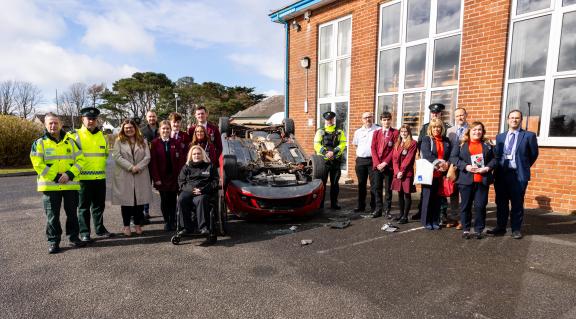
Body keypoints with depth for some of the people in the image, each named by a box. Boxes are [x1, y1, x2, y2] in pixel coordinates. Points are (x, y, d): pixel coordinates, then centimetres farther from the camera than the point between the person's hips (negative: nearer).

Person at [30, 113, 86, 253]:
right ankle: (53, 241, 16)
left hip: (71, 184, 2)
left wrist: (69, 174, -13)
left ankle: (74, 237, 23)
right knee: (52, 215, 5)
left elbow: (80, 160, 2)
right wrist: (55, 177, -13)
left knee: (72, 213, 10)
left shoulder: (70, 141, 6)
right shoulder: (40, 143, 2)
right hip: (50, 185, -1)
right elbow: (38, 164, -6)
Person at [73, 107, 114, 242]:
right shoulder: (76, 135, -4)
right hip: (83, 178, -5)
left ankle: (100, 229, 25)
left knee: (99, 205, 13)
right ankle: (84, 232, 13)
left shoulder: (103, 136, 11)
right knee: (84, 207, 4)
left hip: (100, 177, 5)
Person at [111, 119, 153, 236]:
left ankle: (138, 224, 17)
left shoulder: (143, 141, 11)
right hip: (124, 176, -1)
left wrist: (138, 167, -13)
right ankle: (126, 226, 14)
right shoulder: (119, 141, 6)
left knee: (140, 200, 5)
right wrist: (131, 167, -15)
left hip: (141, 176, 2)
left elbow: (147, 157, 2)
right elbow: (117, 156, -7)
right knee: (126, 201, 3)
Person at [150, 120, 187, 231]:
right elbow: (153, 162, -3)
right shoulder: (155, 143, 1)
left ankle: (173, 221, 15)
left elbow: (181, 159, 3)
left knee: (173, 200, 3)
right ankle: (166, 222, 16)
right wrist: (156, 178, -10)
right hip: (161, 177, -1)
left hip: (174, 176, 1)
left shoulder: (176, 143, 6)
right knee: (164, 200, 3)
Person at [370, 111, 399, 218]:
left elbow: (395, 149, -6)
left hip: (388, 165, -3)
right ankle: (378, 209, 16)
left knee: (388, 189, 4)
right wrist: (377, 163, -6)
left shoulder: (395, 132, 1)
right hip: (377, 165, 3)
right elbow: (373, 148, 5)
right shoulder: (376, 132, 12)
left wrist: (385, 163, -12)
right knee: (377, 188, 6)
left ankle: (387, 210, 12)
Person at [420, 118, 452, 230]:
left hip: (441, 174, 4)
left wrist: (447, 164, -11)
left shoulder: (446, 141, 14)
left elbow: (451, 155, 8)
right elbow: (426, 154, -12)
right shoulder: (426, 139, 1)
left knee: (437, 198, 7)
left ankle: (435, 221, 17)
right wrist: (438, 163, -22)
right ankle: (427, 221, 10)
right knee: (428, 197, 1)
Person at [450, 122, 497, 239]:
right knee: (465, 205, 5)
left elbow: (494, 159, 9)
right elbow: (453, 158, -5)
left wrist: (488, 168, -10)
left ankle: (478, 230, 15)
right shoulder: (460, 144, 4)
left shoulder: (487, 144, 12)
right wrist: (465, 166, -16)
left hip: (482, 180, 2)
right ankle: (465, 229, 16)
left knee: (480, 206, 2)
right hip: (466, 179, -1)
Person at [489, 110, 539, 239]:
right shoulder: (500, 137, 12)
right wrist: (498, 169, 7)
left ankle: (516, 229, 16)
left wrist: (524, 167, 9)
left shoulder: (529, 135, 0)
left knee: (517, 203, 5)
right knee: (501, 203, 10)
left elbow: (534, 154, 6)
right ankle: (500, 227, 20)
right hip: (501, 174, 4)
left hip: (518, 175, -3)